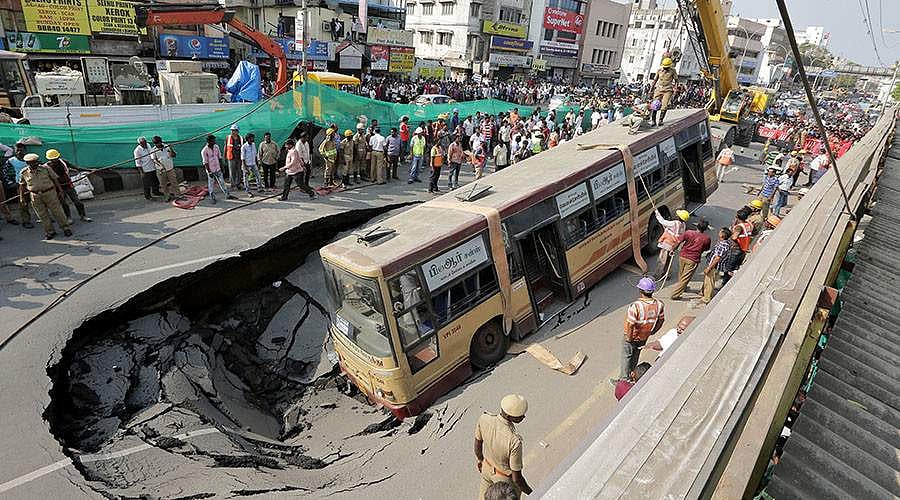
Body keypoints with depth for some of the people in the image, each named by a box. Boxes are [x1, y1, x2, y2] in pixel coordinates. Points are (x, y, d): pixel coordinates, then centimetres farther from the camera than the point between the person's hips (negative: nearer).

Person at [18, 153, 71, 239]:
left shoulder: (46, 168, -5)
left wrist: (60, 191, 1)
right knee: (43, 215, 7)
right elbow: (22, 184, 12)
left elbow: (55, 179, 2)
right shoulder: (24, 172, 1)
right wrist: (21, 197, 11)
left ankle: (66, 228, 14)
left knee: (57, 212, 3)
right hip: (36, 197, 2)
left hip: (50, 193, -2)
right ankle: (50, 232, 17)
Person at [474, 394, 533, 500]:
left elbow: (478, 443, -6)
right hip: (506, 477, -4)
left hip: (487, 467, 4)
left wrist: (479, 459, 15)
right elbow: (516, 478, -29)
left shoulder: (483, 419, -29)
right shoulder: (515, 441, -43)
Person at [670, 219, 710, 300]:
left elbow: (678, 242, -6)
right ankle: (675, 294, 3)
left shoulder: (688, 232, -9)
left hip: (682, 257, 3)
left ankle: (683, 287, 48)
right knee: (685, 278, 4)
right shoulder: (707, 239, -10)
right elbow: (706, 249, 6)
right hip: (693, 260, -3)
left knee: (681, 275, 25)